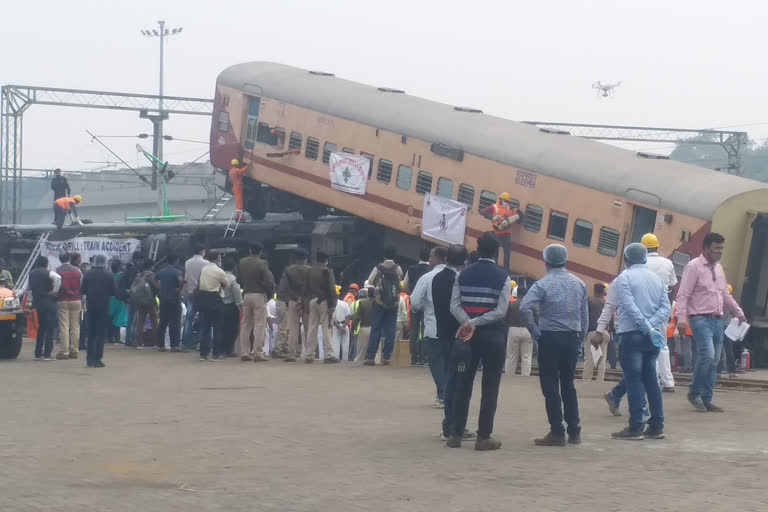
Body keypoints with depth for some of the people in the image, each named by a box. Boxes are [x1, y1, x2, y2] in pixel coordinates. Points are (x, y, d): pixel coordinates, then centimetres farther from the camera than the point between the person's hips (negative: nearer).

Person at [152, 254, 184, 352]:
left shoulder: (161, 270, 9)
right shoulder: (176, 271, -11)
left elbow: (153, 279, 19)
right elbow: (180, 280, -28)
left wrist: (159, 288, 13)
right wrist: (179, 289, -13)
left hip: (163, 299, 6)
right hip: (174, 299, -6)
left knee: (162, 322, 12)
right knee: (174, 323, -3)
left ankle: (160, 345, 12)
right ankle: (174, 345, -6)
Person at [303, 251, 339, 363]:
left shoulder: (309, 271, 6)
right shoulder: (327, 271, -10)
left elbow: (306, 288, 11)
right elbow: (331, 289, -12)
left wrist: (307, 302, 18)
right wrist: (332, 305, -8)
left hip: (313, 301, 5)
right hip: (324, 301, -5)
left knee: (312, 328, 8)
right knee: (326, 327, -5)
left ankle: (308, 355, 8)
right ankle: (328, 355, -8)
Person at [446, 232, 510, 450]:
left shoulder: (464, 274, 5)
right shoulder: (502, 277, -5)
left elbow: (455, 306, -4)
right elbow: (501, 311, -13)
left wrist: (469, 324, -14)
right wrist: (473, 323, -13)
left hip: (467, 333, 3)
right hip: (493, 335, -3)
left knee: (462, 385, 7)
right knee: (490, 387, 2)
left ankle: (456, 434, 8)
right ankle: (483, 437, -1)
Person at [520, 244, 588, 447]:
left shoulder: (543, 284, -10)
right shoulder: (579, 284, 7)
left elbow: (524, 307, -23)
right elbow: (585, 315, 9)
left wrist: (534, 330, -12)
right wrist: (581, 338, 16)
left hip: (549, 338, -5)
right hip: (572, 338, 5)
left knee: (550, 386, 0)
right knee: (568, 385, 15)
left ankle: (557, 433, -2)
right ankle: (574, 432, 15)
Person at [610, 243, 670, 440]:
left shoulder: (623, 278, -5)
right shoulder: (656, 278, 13)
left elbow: (630, 307, -16)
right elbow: (666, 307, 4)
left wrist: (648, 328, -16)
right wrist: (652, 326, -7)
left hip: (632, 335, -6)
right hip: (652, 337, 6)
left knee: (634, 380, -5)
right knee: (651, 379, 12)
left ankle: (635, 427, -7)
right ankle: (656, 426, 12)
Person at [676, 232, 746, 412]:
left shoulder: (718, 268, 17)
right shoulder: (694, 267, -7)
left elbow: (725, 295, 28)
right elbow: (683, 295, -12)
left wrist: (738, 312, 25)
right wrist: (681, 318, -21)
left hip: (717, 320, 8)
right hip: (701, 319, -8)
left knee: (713, 362, 6)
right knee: (707, 355, -21)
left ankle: (707, 399, 12)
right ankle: (694, 392, -5)